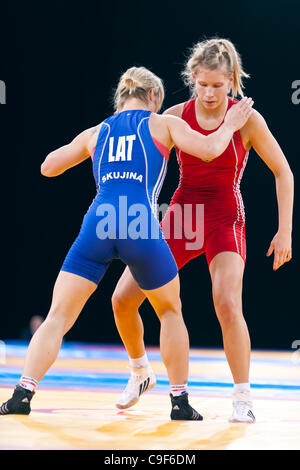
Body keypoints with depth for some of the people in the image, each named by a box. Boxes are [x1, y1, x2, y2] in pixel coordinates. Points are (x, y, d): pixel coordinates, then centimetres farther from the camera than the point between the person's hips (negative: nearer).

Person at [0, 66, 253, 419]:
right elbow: (209, 150, 3)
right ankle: (180, 401, 22)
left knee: (58, 316, 5)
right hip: (140, 226, -1)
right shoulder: (163, 124, 15)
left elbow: (48, 167, 32)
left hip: (97, 223, 2)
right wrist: (230, 125, 22)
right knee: (170, 311, 22)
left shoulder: (96, 133, 24)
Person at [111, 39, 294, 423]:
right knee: (123, 298, -2)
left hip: (225, 221, -3)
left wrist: (284, 232, -7)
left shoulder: (246, 119, -12)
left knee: (227, 304, -26)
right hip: (181, 217, 3)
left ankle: (243, 398, -11)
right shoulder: (176, 116, -6)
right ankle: (140, 371, 24)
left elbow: (283, 173, -4)